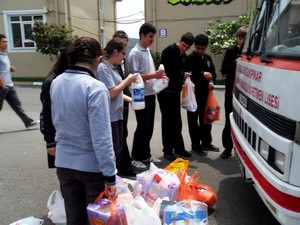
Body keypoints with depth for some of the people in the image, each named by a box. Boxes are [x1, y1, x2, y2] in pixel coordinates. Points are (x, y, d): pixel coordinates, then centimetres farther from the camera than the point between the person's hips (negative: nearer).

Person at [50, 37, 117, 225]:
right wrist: (110, 176, -18)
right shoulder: (95, 87, -22)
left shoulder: (56, 83, -1)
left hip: (63, 162, 6)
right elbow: (101, 139, -24)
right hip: (91, 165, -5)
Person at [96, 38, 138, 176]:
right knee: (112, 151, -1)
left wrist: (130, 99, 11)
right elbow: (111, 93, -20)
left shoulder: (112, 67, 13)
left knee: (118, 149, 17)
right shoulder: (103, 68, -15)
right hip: (109, 117, -9)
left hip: (117, 115, 10)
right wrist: (128, 80, -10)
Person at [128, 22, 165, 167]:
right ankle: (135, 157, 12)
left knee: (149, 126, 13)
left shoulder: (147, 51, 14)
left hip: (150, 93, 8)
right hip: (141, 95, -8)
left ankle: (145, 155, 25)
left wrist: (158, 77, 3)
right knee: (142, 127, -2)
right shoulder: (135, 53, -12)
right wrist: (154, 75, -21)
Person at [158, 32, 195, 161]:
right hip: (166, 91, -7)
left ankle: (178, 148, 23)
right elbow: (164, 71, -22)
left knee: (177, 121, 13)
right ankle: (167, 150, 10)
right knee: (168, 121, -1)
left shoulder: (183, 55, 12)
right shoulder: (169, 51, -13)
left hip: (176, 91, 8)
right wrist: (181, 75, -14)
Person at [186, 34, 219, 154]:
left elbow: (213, 73, 16)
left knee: (206, 118, 14)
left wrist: (211, 81, -4)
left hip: (205, 93, 7)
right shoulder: (190, 58, -7)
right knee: (193, 119, 3)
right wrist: (202, 74, -27)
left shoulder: (208, 58, 13)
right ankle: (196, 144, 11)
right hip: (193, 93, -6)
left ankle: (206, 142, 27)